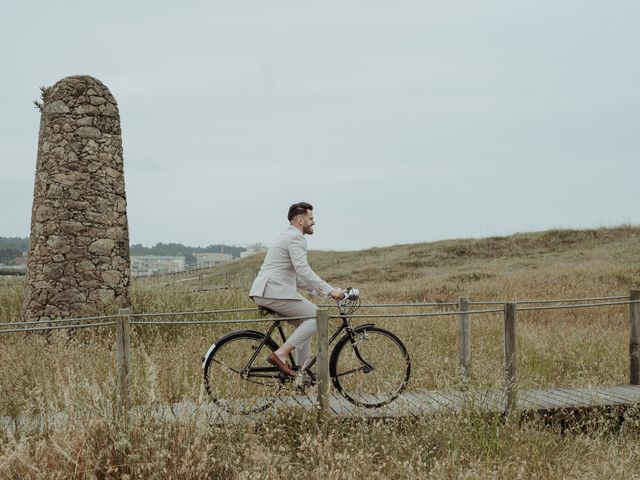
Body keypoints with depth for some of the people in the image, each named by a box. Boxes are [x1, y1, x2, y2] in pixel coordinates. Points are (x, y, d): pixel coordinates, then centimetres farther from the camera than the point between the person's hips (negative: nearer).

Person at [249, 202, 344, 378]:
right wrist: (329, 290, -19)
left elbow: (296, 275, 28)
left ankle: (302, 370, 13)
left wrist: (320, 290, 21)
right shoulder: (296, 237, -8)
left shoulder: (287, 236, 26)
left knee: (304, 322, 16)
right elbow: (303, 271, -20)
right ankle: (281, 354, -14)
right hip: (274, 292, -10)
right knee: (316, 317, -7)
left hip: (263, 292, 10)